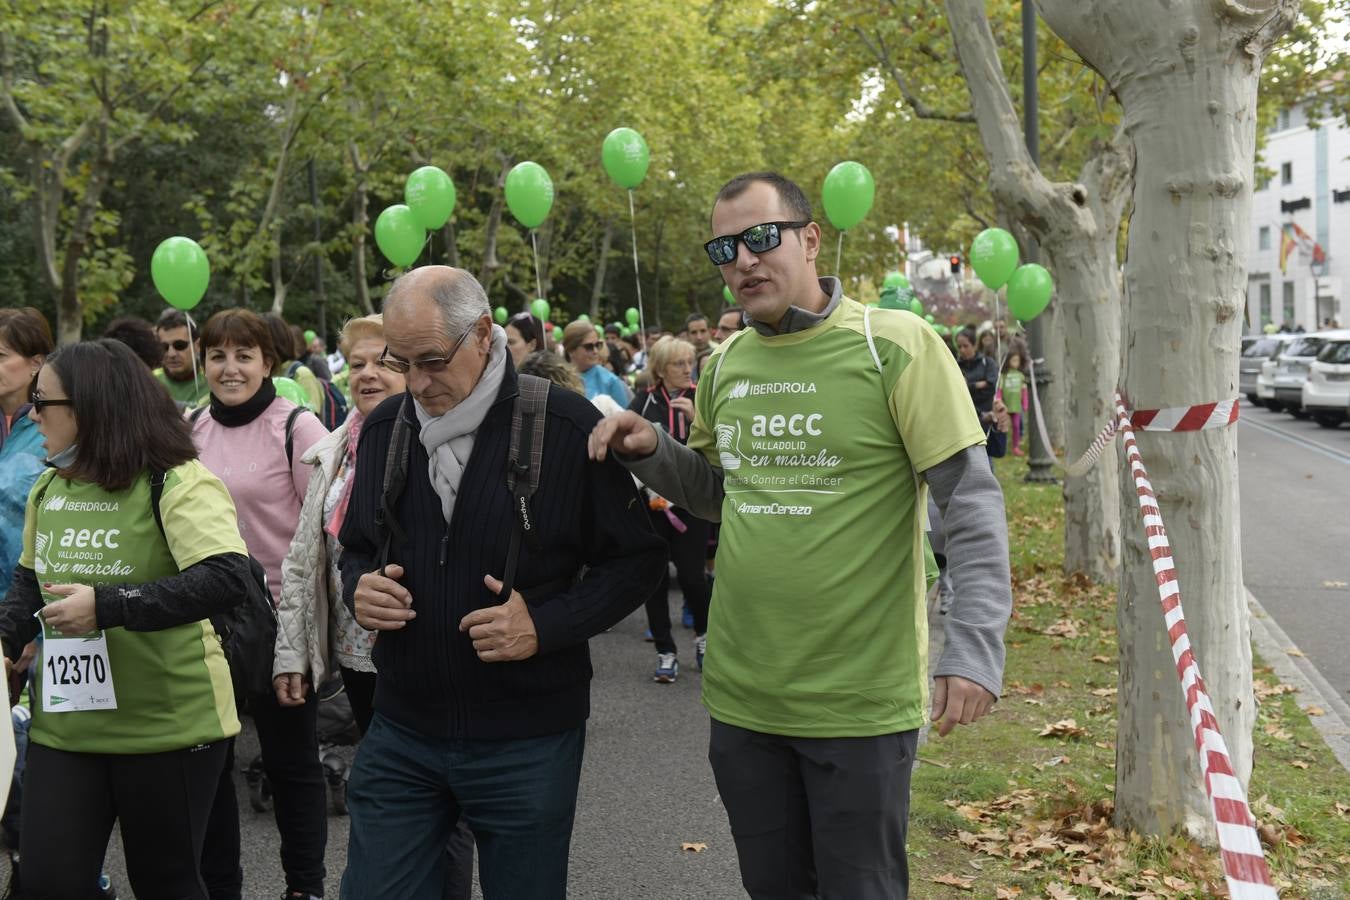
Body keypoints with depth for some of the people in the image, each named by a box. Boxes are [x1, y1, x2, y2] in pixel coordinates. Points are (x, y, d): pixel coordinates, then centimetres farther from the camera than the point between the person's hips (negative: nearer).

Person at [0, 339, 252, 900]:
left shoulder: (176, 482, -15)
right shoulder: (47, 489, 7)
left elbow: (227, 579, -26)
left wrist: (106, 605, -28)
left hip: (170, 725, -6)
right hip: (63, 725, 6)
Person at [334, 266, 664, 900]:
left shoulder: (567, 426, -12)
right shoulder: (383, 429, 3)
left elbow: (636, 559, -5)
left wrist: (546, 625, -18)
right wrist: (359, 586, -5)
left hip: (526, 743, -3)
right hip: (401, 734, 4)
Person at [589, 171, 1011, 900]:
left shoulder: (894, 346, -11)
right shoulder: (725, 365, 6)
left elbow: (972, 504, -12)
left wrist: (974, 650, -20)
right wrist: (651, 452, 0)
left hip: (861, 700, -5)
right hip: (742, 698, 5)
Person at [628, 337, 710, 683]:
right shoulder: (644, 402, 3)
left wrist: (696, 417, -19)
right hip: (651, 502, 1)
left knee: (690, 574, -6)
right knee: (655, 577, 3)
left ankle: (703, 634, 23)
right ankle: (665, 653, 15)